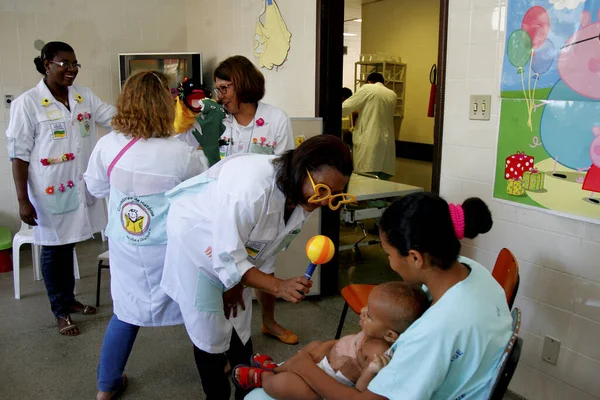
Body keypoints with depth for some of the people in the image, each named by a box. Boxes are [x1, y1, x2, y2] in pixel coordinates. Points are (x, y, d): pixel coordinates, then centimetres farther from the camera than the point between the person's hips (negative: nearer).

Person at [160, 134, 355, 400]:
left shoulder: (303, 196, -16)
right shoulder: (251, 187, -40)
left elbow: (270, 247, -4)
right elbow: (227, 257, -33)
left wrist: (238, 285, -1)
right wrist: (279, 287, -40)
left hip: (236, 251, 6)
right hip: (195, 240, -6)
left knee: (240, 331, 15)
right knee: (211, 337, 1)